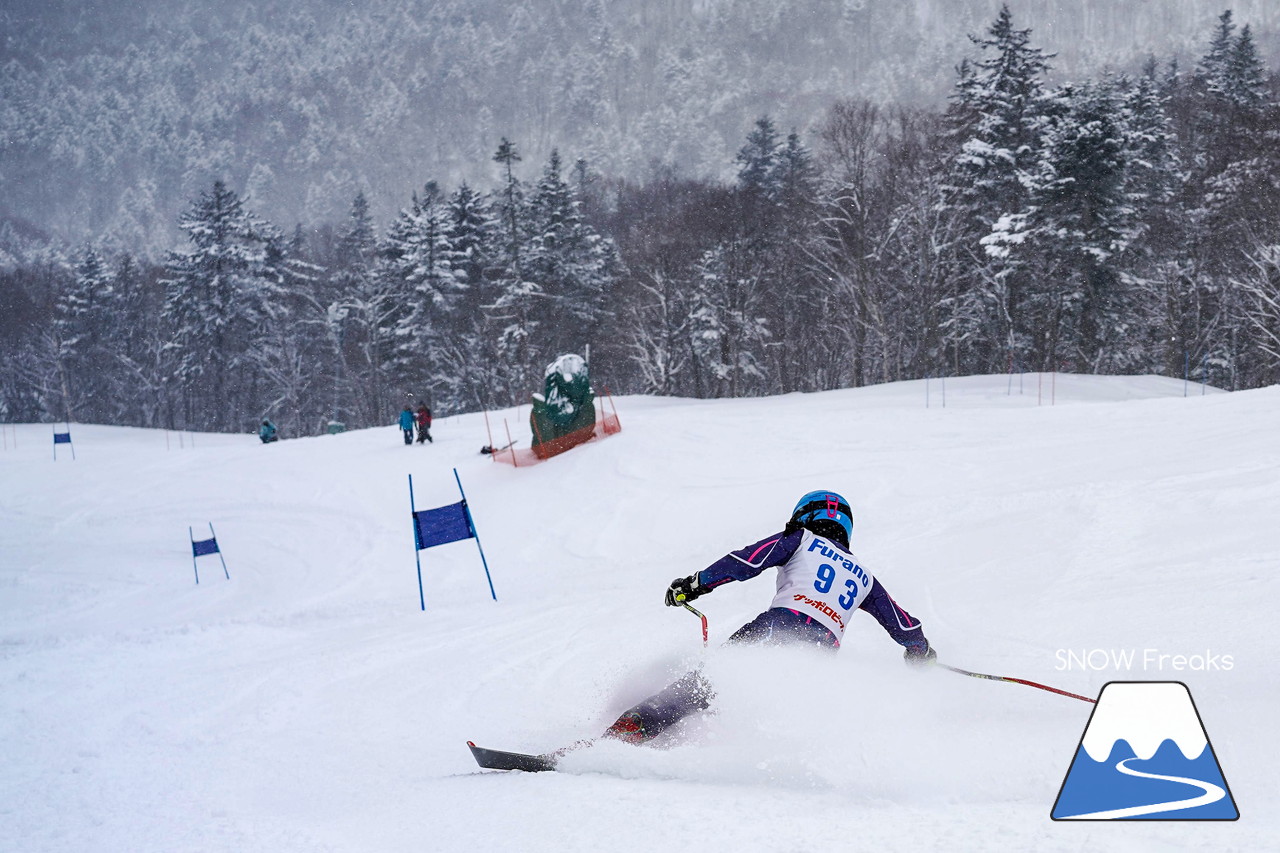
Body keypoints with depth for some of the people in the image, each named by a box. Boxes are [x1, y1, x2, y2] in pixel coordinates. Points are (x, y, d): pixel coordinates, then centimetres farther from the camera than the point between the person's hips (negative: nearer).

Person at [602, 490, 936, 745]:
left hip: (777, 626, -3)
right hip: (824, 651, 4)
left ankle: (634, 726, -26)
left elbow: (749, 559, 5)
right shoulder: (863, 575, 33)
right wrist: (921, 652, 58)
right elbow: (903, 623, 38)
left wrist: (695, 584, 8)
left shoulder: (801, 540, 20)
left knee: (707, 680, -9)